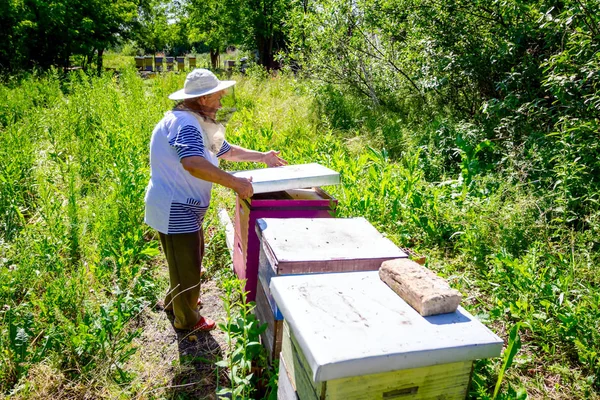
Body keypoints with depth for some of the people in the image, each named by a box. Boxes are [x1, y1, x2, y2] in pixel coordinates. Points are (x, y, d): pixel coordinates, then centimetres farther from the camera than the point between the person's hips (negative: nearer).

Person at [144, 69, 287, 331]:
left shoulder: (199, 123, 11)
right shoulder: (184, 123, -23)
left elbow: (227, 151, 21)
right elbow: (194, 163, -40)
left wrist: (262, 157, 19)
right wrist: (234, 183, -36)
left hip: (183, 207, 11)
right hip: (175, 210, -11)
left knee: (191, 257, 27)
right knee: (187, 266, 6)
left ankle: (174, 300, 49)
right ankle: (187, 319, 28)